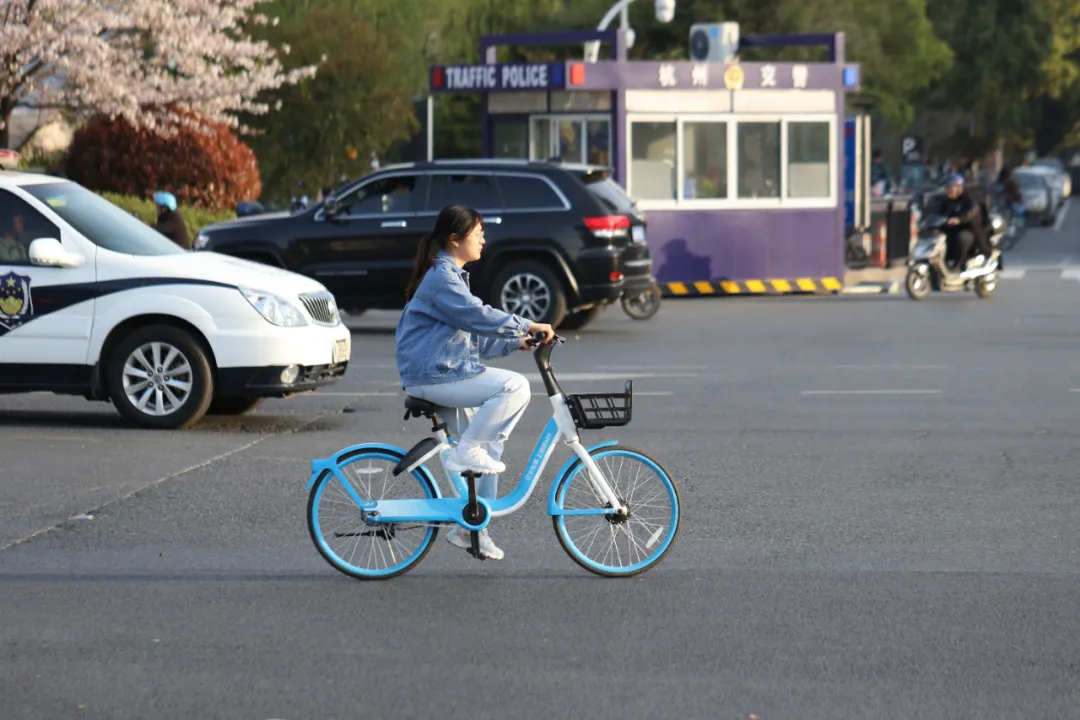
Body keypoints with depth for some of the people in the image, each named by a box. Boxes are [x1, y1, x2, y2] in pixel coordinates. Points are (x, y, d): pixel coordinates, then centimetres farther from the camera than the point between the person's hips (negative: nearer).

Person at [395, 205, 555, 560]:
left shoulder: (450, 276, 21)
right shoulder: (442, 278, -12)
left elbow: (473, 336, 22)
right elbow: (478, 315, -24)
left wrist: (515, 342, 11)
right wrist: (528, 326, -20)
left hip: (442, 374, 10)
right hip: (433, 376, -10)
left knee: (489, 444, 11)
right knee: (515, 387, -22)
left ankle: (470, 528, 16)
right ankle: (465, 452, -15)